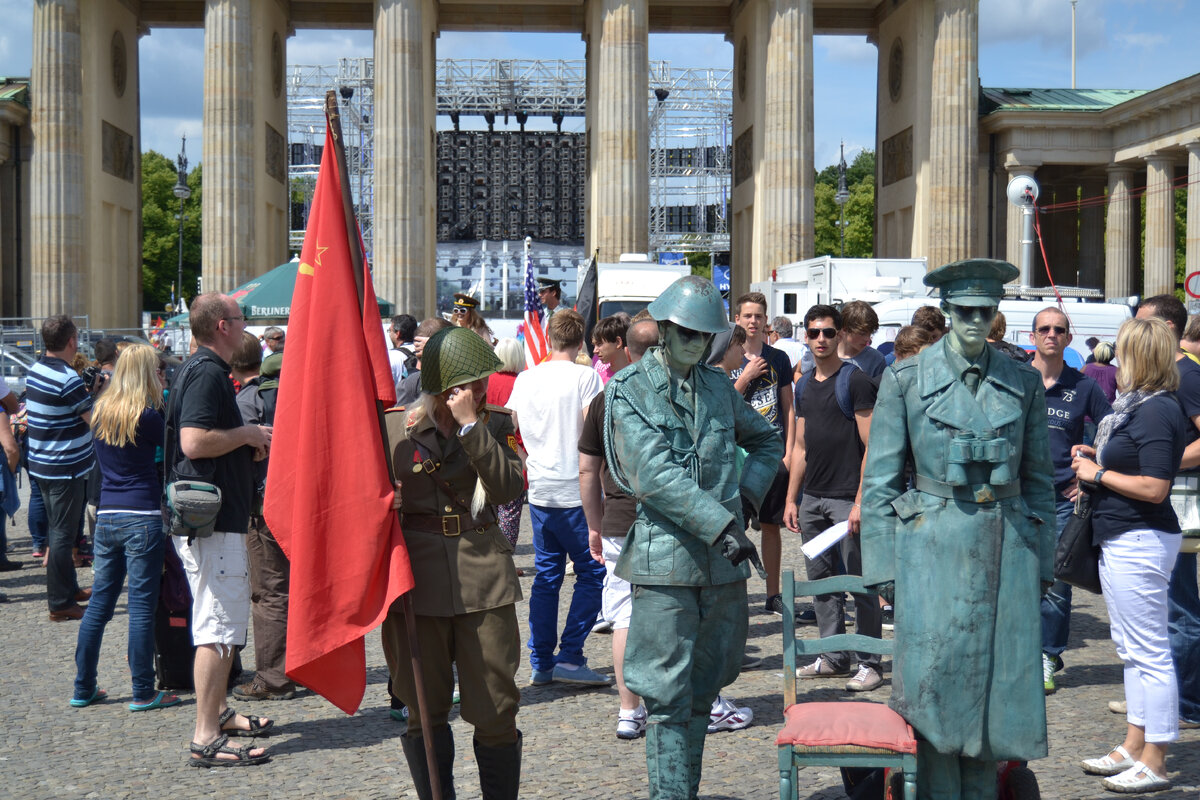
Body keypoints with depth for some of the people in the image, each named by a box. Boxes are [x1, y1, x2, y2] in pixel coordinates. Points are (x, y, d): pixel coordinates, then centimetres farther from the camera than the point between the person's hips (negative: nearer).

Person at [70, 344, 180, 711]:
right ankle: (143, 692, 4)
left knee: (99, 603, 12)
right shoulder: (146, 416, -11)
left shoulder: (100, 413, 8)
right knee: (142, 605, -1)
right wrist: (161, 404, 7)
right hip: (142, 516, -6)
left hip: (106, 516, 6)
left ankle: (83, 688, 18)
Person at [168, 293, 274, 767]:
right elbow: (194, 442, -27)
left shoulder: (200, 370, 16)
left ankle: (218, 713, 32)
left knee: (220, 623, 20)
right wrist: (246, 434, -14)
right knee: (219, 627, -9)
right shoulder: (207, 373, -16)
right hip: (212, 519, -11)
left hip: (207, 516, 11)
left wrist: (247, 443, 13)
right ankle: (206, 738, -6)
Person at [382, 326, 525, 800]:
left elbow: (508, 487, -11)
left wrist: (471, 425, -15)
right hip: (417, 578, 0)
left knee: (495, 711, 1)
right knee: (425, 712, 7)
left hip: (483, 574, 0)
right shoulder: (393, 426, 3)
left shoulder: (496, 423, 6)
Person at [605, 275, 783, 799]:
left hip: (725, 559, 5)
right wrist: (721, 524, -20)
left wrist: (747, 494, 9)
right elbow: (653, 475, -14)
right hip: (665, 559, -5)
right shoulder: (629, 389, -4)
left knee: (703, 693, 13)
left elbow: (767, 440, 27)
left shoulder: (719, 386, 12)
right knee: (668, 697, -3)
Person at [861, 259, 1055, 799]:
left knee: (998, 683, 7)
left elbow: (1038, 478, 12)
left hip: (1007, 549, 2)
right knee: (936, 683, 1)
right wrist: (882, 565, -4)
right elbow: (880, 480, 0)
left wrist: (1042, 561, 8)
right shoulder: (905, 379, -1)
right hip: (932, 547, -2)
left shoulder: (1023, 382, 6)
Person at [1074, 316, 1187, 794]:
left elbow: (1153, 487, -24)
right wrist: (1096, 461, 7)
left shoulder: (1157, 411, -17)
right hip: (1119, 541, 11)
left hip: (1141, 543, -11)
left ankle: (1153, 764, 2)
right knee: (1130, 649, 16)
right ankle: (1133, 747, 26)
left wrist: (1098, 473, -14)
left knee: (1149, 652, -4)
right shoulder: (1136, 404, 12)